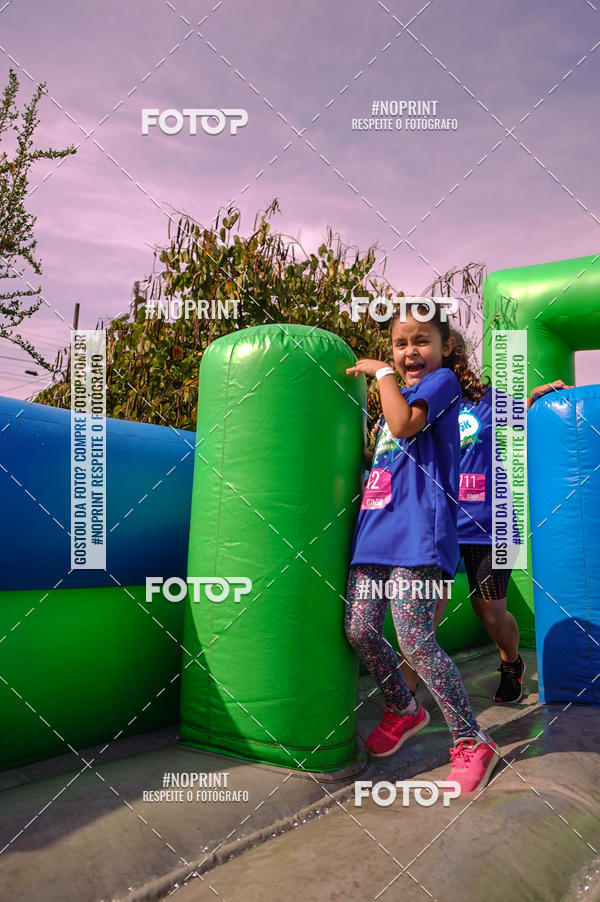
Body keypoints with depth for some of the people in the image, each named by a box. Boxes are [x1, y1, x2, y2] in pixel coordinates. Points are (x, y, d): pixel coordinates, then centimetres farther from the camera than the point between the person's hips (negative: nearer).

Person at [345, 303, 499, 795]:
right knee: (359, 630, 3)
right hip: (376, 528, 8)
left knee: (414, 639, -12)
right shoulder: (400, 393, 24)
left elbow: (404, 424, -18)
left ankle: (472, 741, 6)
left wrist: (381, 372, -5)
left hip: (418, 529, -8)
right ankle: (404, 709, 27)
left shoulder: (443, 381, 1)